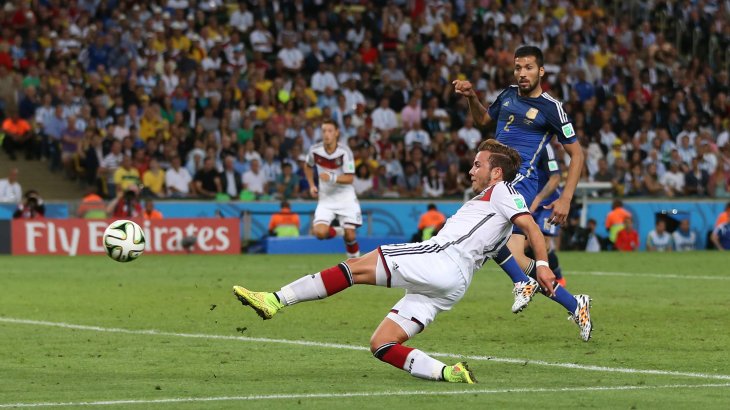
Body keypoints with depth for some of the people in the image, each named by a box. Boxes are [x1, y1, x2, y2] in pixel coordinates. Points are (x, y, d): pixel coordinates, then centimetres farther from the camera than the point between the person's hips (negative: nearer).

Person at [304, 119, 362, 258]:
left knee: (349, 235, -9)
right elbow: (308, 167, 15)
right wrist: (312, 185, 4)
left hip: (345, 196, -2)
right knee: (320, 233, -17)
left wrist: (332, 178, -35)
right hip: (326, 198, 2)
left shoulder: (344, 152, -17)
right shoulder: (315, 150, -8)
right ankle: (337, 231, 17)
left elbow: (350, 178, -19)